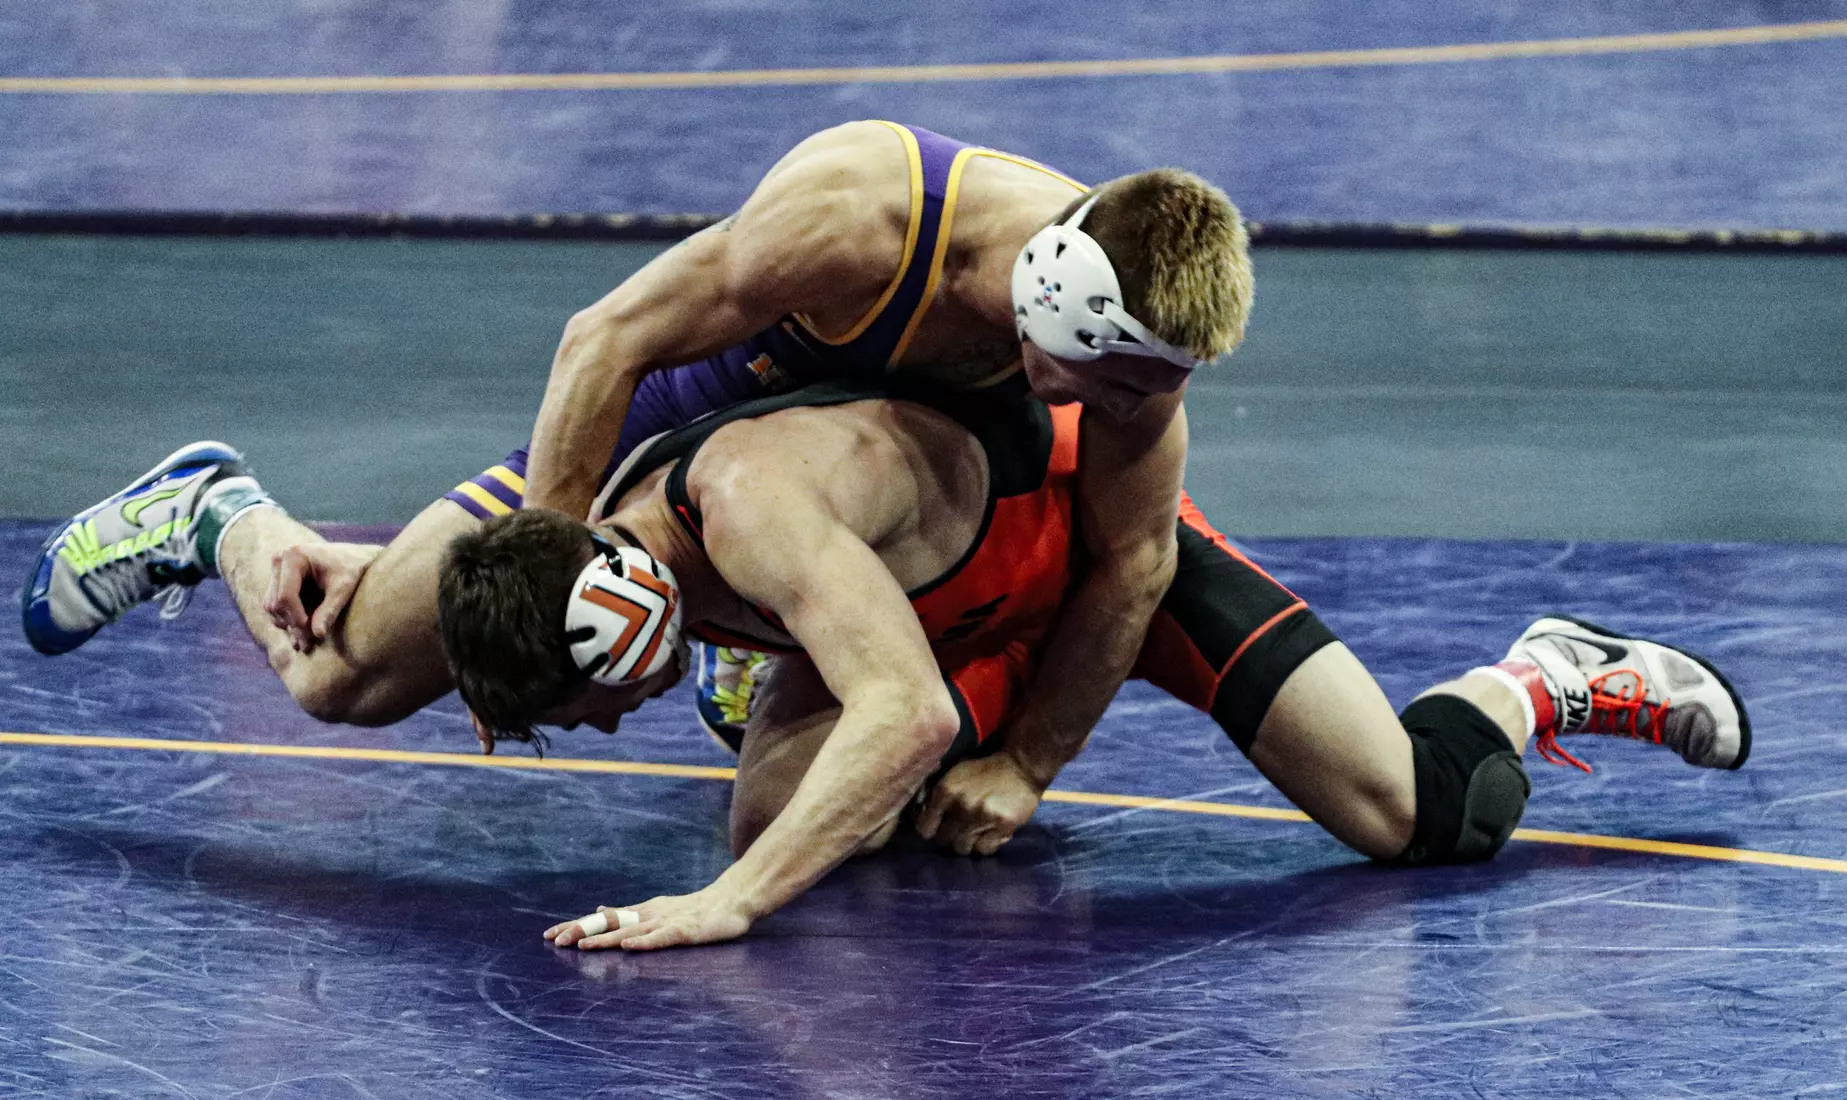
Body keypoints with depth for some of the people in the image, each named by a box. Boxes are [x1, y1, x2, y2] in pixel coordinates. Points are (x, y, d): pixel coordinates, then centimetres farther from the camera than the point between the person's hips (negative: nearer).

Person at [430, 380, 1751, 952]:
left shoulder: (750, 509, -42)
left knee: (1411, 815, -16)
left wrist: (727, 905, -58)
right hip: (952, 612, 8)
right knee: (776, 821, -12)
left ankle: (1547, 682, 19)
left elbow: (905, 715, -53)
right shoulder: (595, 561, -16)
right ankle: (996, 735, 20)